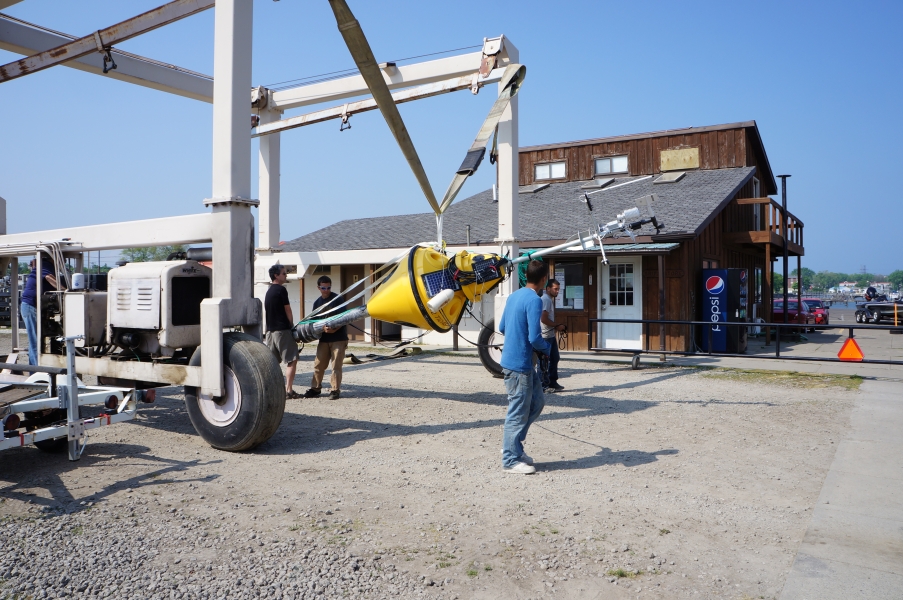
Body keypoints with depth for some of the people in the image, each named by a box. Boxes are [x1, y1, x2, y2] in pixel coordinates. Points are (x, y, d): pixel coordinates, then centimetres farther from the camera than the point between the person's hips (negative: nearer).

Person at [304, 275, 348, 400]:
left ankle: (335, 390, 4)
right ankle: (316, 388, 18)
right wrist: (323, 328, -15)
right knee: (318, 364, 7)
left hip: (338, 338, -5)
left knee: (336, 365, -3)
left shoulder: (338, 299, -4)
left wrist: (334, 329, -22)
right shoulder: (317, 303, 11)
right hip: (323, 339, 5)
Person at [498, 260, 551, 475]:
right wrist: (548, 349, -3)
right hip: (519, 364, -9)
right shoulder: (534, 300, -18)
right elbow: (534, 337, -22)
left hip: (511, 360, 9)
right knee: (518, 412, 1)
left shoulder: (514, 296, 10)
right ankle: (511, 459, 11)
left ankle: (512, 444, 24)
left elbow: (502, 328, 17)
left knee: (537, 402, 19)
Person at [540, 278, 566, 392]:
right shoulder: (546, 299, -16)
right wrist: (557, 326, -12)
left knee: (554, 358, 15)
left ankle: (552, 383, 23)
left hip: (551, 335, 10)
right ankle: (542, 385, 5)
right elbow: (543, 319, -23)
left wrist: (557, 326, 9)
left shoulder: (549, 299, 16)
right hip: (545, 336, -10)